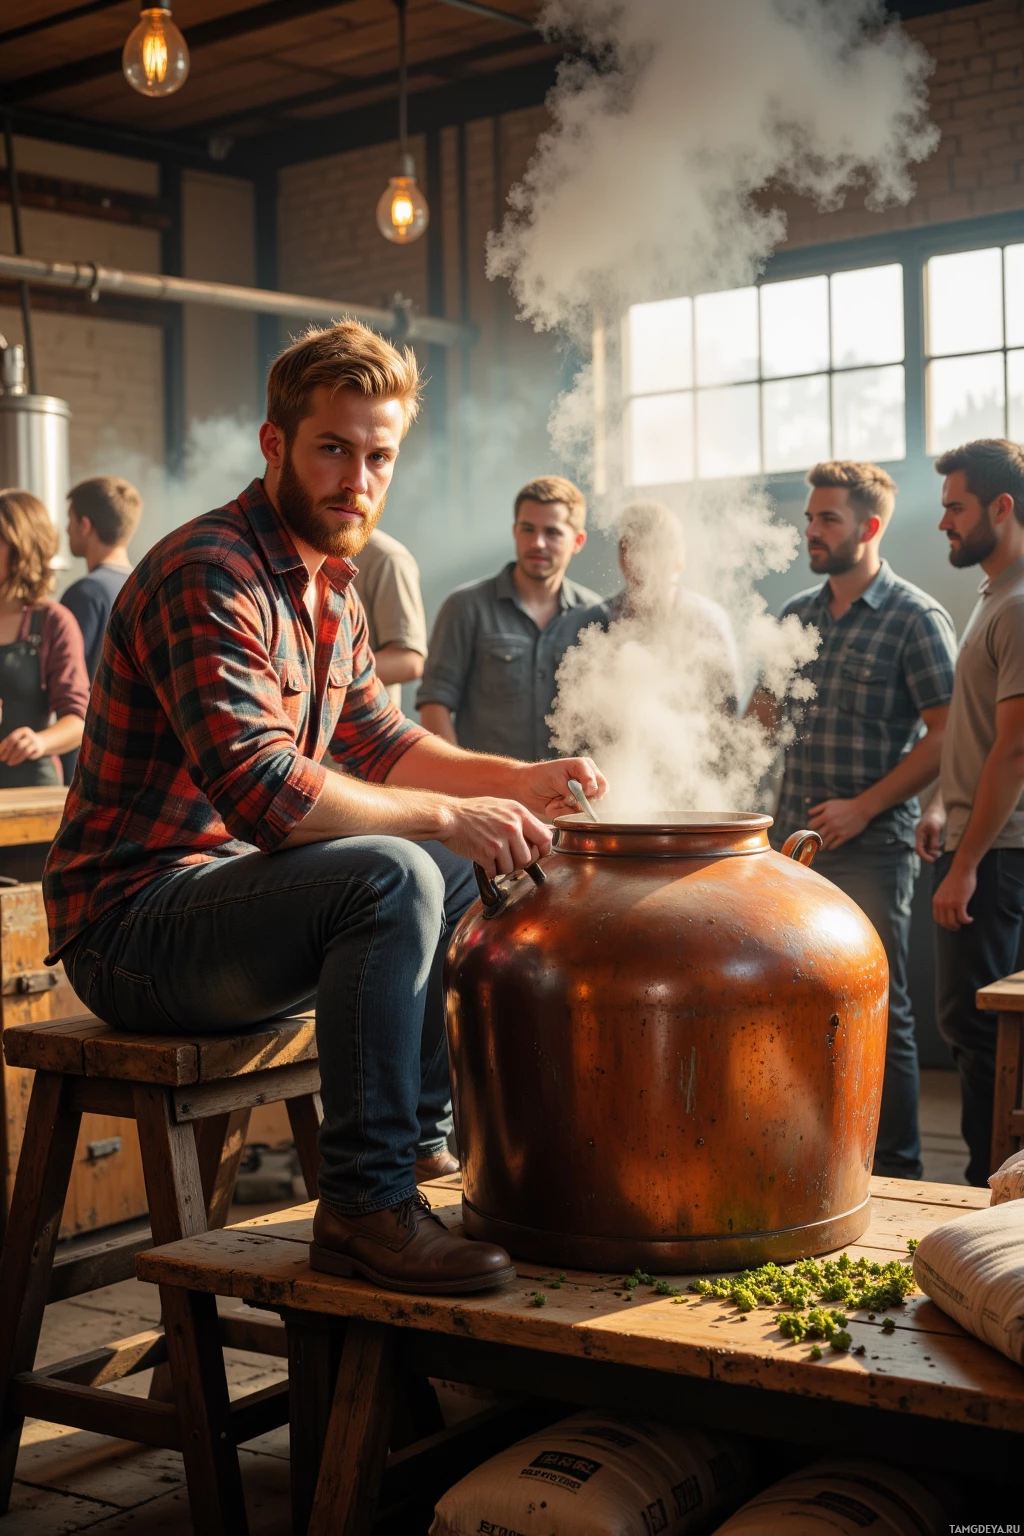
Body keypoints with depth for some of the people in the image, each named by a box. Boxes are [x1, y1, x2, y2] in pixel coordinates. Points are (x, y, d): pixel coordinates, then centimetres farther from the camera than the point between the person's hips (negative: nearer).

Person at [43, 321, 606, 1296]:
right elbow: (263, 790, -30)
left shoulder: (329, 585, 13)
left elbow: (381, 744, 21)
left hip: (226, 891, 10)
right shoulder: (209, 575, -19)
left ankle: (423, 1137, 21)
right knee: (390, 875, -31)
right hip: (133, 925, -10)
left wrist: (518, 782, 6)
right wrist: (448, 816, -26)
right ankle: (365, 1206, -24)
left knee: (472, 874, 16)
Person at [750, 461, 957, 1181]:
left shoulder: (918, 619, -7)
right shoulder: (796, 615, 12)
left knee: (879, 1011, -2)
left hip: (872, 848, -6)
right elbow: (763, 714, 22)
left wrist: (863, 806, -15)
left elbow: (945, 735, -11)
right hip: (794, 842, 6)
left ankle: (897, 1169, 8)